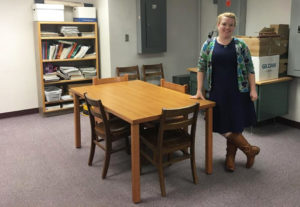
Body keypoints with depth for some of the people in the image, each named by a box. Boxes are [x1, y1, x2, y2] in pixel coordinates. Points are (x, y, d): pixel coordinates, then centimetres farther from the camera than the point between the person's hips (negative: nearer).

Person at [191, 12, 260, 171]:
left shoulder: (241, 45, 2)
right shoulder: (208, 44, 3)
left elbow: (249, 69, 3)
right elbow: (201, 68, 2)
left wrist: (253, 89, -4)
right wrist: (199, 91, -2)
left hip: (238, 92, 0)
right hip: (217, 92, 1)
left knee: (236, 125, 4)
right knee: (222, 126, 1)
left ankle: (230, 157, 25)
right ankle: (250, 150, 21)